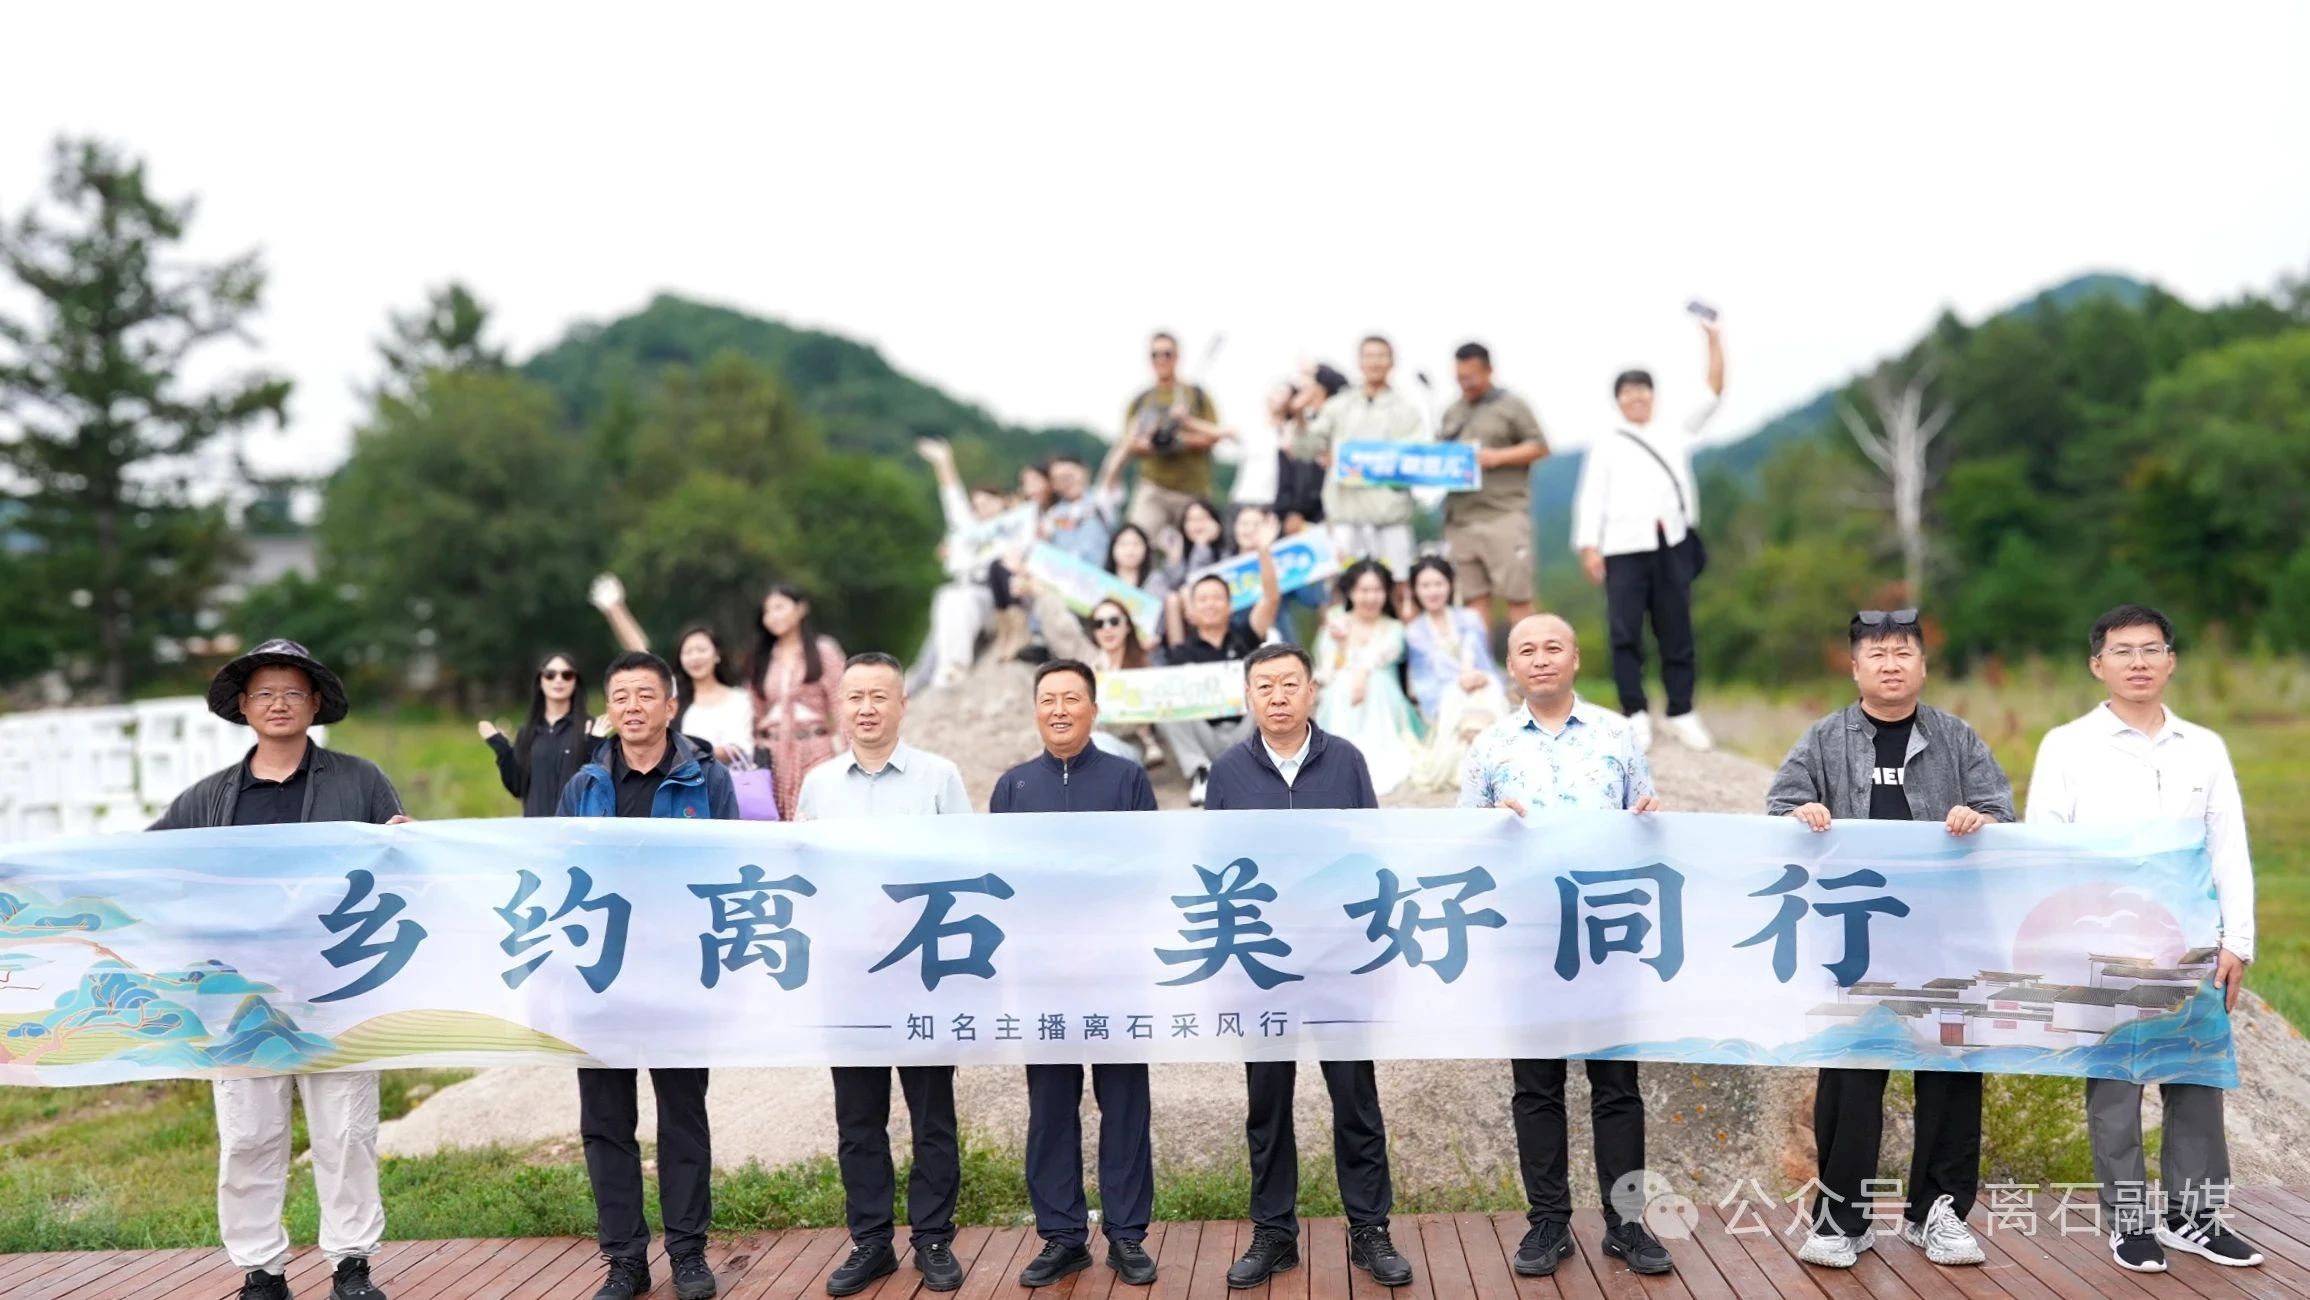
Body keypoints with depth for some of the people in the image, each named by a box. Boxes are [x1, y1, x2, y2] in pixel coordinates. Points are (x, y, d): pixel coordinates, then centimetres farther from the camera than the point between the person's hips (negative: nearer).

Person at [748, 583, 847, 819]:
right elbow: (757, 714, 16)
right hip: (773, 755, 3)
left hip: (815, 752, -3)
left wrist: (840, 753, -8)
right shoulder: (761, 659, 18)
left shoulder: (824, 651, 6)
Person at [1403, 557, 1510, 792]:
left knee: (1490, 693, -34)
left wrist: (1470, 672, -23)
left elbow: (1473, 645, 1)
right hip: (1441, 697, -1)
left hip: (1483, 684, 1)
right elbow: (1436, 661, -1)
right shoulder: (1414, 632, 16)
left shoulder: (1470, 618, 22)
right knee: (1457, 699, -36)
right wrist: (1462, 678, -23)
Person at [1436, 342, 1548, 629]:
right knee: (1474, 598, 4)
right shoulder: (1453, 413, 20)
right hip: (1460, 519, 5)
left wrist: (1499, 457, -12)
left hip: (1504, 516, -5)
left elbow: (1539, 447, 1)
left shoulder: (1511, 406, 4)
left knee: (1517, 596, -4)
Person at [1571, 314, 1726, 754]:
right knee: (1626, 634, -5)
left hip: (1673, 542, 2)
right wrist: (1589, 547, -9)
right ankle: (1636, 715, 0)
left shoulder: (1675, 431, 19)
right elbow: (1591, 497, 3)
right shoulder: (1606, 446, 12)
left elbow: (1713, 394, 14)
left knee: (1676, 631, 3)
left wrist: (1714, 341, 5)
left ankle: (1681, 715, 8)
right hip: (1625, 546, -2)